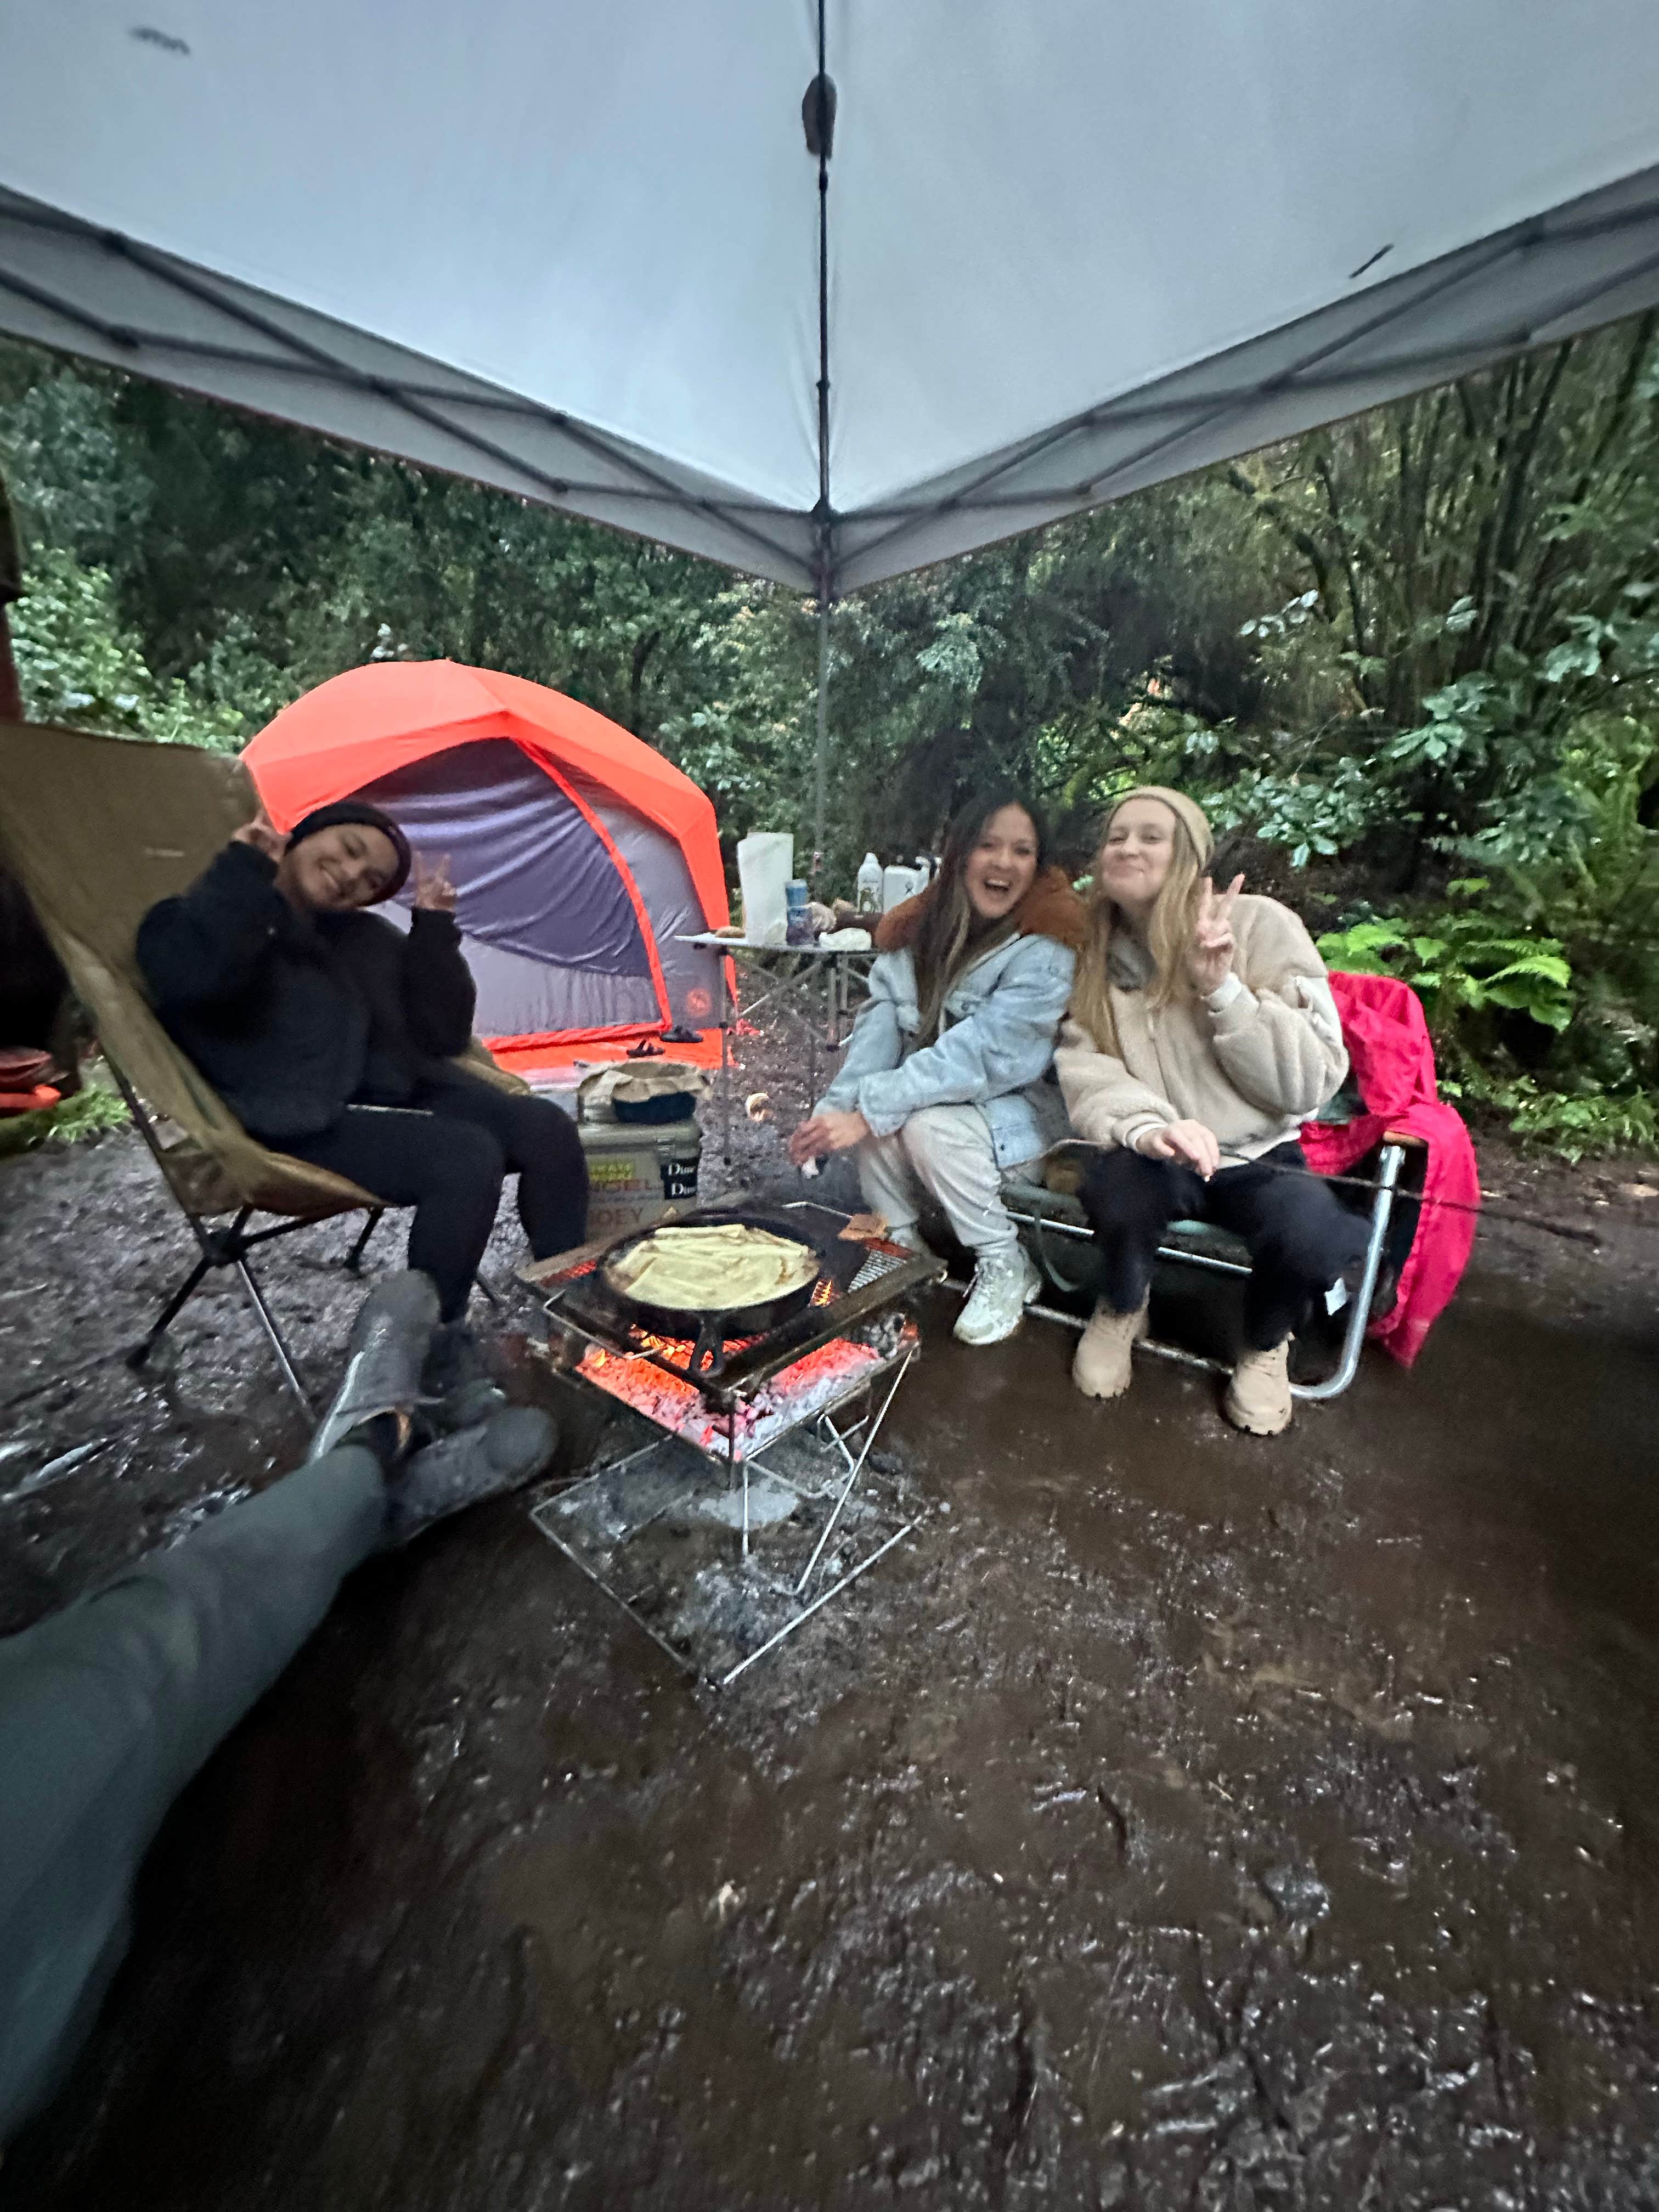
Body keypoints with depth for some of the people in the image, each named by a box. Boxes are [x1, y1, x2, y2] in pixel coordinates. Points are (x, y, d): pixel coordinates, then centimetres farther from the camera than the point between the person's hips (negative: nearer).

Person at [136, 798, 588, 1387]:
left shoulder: (365, 936, 16)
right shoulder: (236, 915, 0)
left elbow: (442, 1037, 9)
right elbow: (185, 978, -26)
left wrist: (434, 926, 2)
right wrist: (244, 869, -17)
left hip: (392, 1093, 7)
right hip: (299, 1124, -6)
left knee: (545, 1127, -13)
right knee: (466, 1158, -30)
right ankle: (428, 1347, -9)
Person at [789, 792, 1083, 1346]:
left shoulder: (1044, 950, -21)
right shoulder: (917, 930, -4)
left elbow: (979, 1051, -31)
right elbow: (879, 1026, -12)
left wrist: (867, 1112, -35)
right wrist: (836, 1106, -29)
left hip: (1021, 1106, -4)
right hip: (938, 1092, 5)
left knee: (931, 1124, -32)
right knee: (875, 1111, -26)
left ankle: (1005, 1268, -8)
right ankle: (900, 1245, 0)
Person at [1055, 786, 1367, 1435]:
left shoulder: (1259, 926, -9)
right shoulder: (1093, 950, 0)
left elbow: (1311, 1082, -13)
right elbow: (1085, 1073, -12)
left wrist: (1223, 989, -24)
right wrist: (1147, 1128, -33)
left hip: (1257, 1155, 0)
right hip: (1156, 1157, 1)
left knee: (1310, 1239, -32)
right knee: (1120, 1188, -34)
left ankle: (1265, 1344, 7)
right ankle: (1122, 1310, 4)